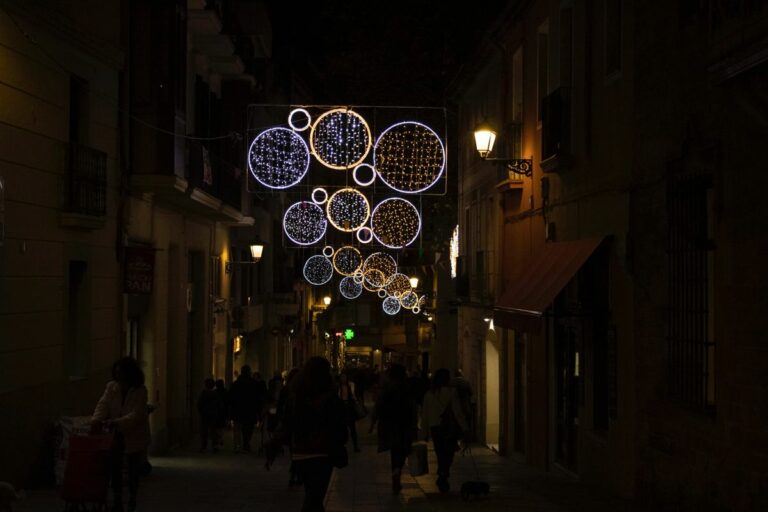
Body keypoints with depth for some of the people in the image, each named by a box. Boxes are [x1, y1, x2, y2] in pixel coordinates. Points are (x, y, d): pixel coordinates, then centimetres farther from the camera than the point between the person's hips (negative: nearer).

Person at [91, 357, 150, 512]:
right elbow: (103, 404, -13)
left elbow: (136, 415, -27)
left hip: (135, 436, -3)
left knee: (133, 470, 6)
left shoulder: (140, 391, -18)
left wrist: (116, 422, -39)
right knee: (115, 467, 1)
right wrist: (97, 420, -33)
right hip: (117, 435, 3)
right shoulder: (111, 387, -5)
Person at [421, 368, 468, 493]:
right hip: (449, 428, -4)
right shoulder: (451, 392, -8)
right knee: (448, 454, -1)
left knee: (441, 455, 12)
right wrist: (464, 427, -6)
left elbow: (424, 415, 10)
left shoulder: (429, 394, 7)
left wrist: (425, 432, 16)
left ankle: (442, 480, 13)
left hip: (434, 428, 4)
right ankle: (443, 477, -19)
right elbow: (458, 411, -11)